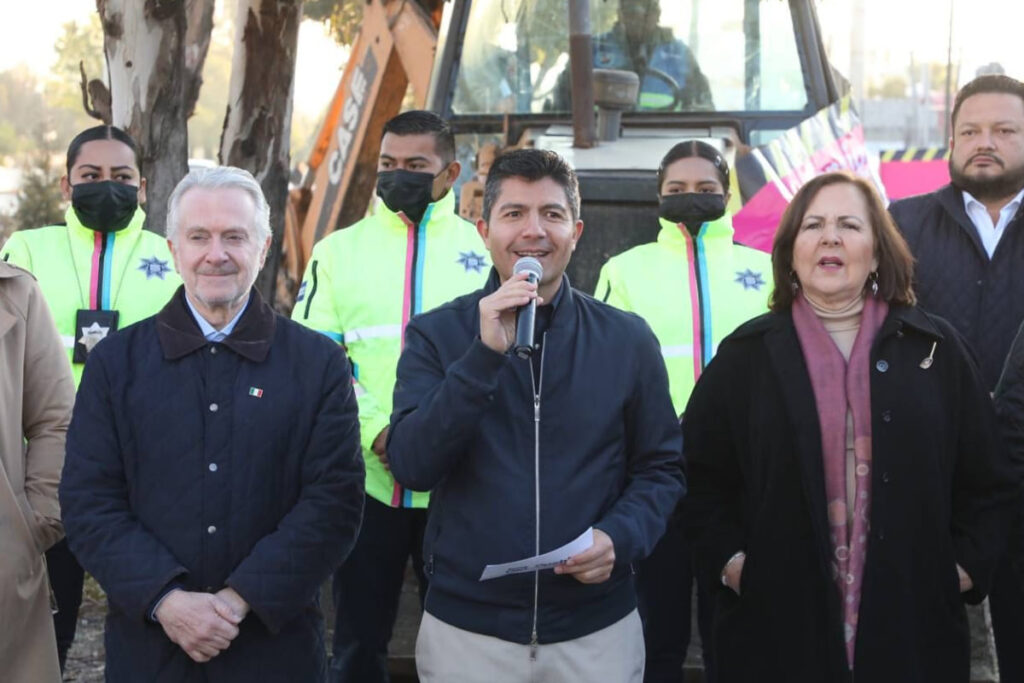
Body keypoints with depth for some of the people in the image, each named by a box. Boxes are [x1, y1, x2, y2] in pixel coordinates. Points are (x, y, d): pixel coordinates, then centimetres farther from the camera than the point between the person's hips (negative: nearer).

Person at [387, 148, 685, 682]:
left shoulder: (627, 340, 1)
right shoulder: (436, 335, -2)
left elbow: (660, 467, 6)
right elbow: (412, 467, -13)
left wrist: (622, 537, -13)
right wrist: (485, 355, -22)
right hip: (465, 627, 0)